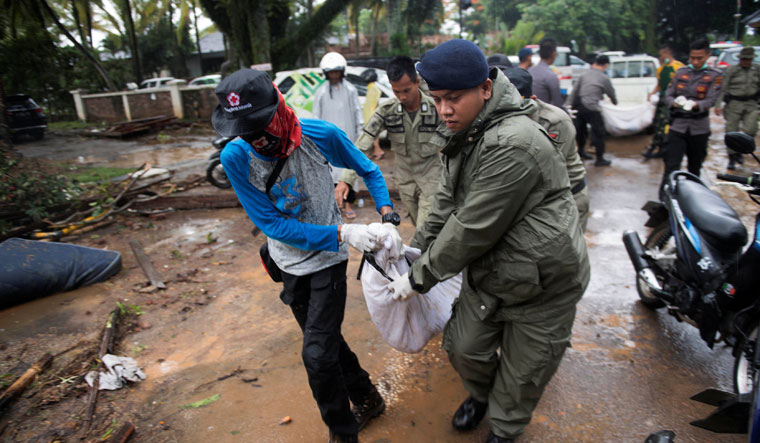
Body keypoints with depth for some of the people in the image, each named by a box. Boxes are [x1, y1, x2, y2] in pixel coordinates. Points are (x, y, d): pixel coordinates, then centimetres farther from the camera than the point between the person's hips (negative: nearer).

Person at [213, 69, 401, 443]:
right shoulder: (235, 157, -20)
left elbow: (368, 170, -3)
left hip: (328, 259, -3)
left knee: (318, 353, -6)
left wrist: (387, 219, -15)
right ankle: (366, 398, 44)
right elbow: (272, 223, -20)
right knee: (325, 340, 18)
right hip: (289, 262, 3)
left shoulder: (320, 135, -21)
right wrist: (342, 233, -27)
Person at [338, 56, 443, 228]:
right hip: (404, 177, 3)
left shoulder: (436, 108, -16)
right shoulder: (386, 110, -13)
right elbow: (361, 146, -16)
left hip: (431, 176, -2)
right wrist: (345, 180, -24)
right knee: (419, 227, 16)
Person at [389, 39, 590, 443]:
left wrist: (419, 278, -18)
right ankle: (481, 395, 53)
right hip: (487, 273, 8)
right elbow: (447, 202, 11)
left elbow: (473, 229, -28)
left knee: (521, 377, 13)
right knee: (463, 348, 19)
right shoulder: (465, 136, 1)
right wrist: (418, 249, 4)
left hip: (540, 284, -7)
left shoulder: (513, 145, -30)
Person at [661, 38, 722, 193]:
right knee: (671, 165, -9)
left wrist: (695, 105, -31)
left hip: (699, 128, 0)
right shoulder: (680, 72, 10)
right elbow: (668, 95, 5)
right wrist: (675, 102, -18)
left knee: (695, 167, 11)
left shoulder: (714, 76, 3)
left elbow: (711, 100, -9)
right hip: (678, 124, 0)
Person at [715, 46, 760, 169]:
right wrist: (718, 105, -14)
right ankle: (732, 158, 12)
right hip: (734, 104, -2)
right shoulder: (731, 71, -1)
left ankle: (740, 151, 12)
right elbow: (722, 89, -5)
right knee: (731, 132, -1)